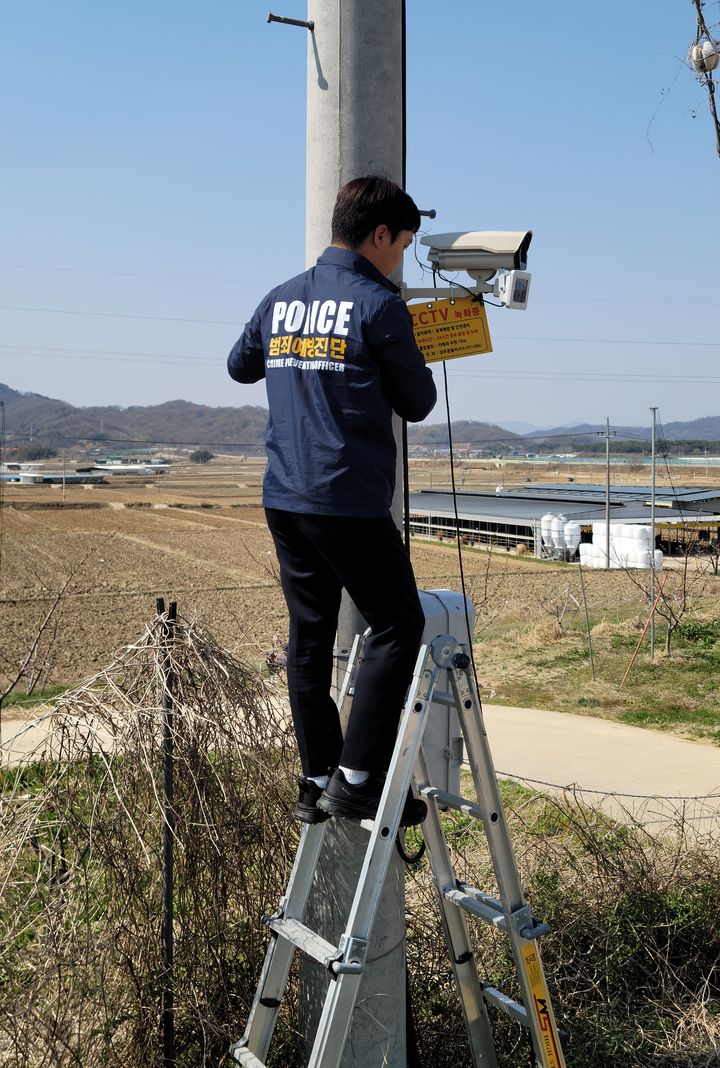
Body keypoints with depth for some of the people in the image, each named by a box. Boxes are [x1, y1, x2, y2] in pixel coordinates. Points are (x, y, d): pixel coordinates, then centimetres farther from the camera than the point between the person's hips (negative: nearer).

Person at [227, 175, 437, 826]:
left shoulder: (280, 300, 12)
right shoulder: (379, 305, -7)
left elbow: (240, 367, 29)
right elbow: (417, 404, -1)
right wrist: (410, 363, 17)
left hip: (284, 499, 7)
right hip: (351, 503, -7)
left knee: (309, 636, 11)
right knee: (398, 626, 2)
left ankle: (317, 783, 17)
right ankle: (357, 779, -2)